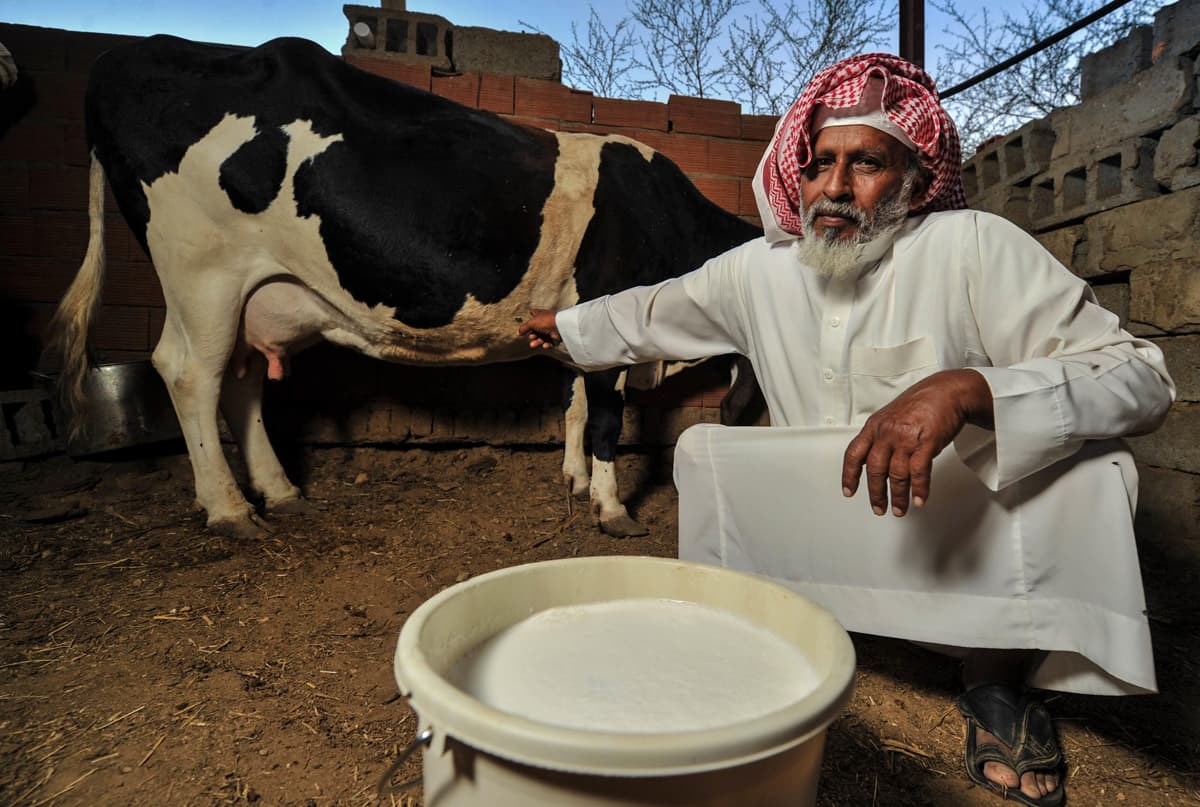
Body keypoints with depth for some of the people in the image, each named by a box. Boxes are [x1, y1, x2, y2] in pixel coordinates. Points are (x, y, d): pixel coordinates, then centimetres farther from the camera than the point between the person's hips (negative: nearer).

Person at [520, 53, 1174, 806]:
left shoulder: (975, 247, -16)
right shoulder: (758, 269, -2)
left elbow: (1145, 376, -22)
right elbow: (652, 311, 15)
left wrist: (965, 388, -39)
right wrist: (566, 325, 26)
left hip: (982, 544, -3)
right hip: (821, 530, 4)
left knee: (1082, 461, -29)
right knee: (702, 448, -12)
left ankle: (998, 680, -5)